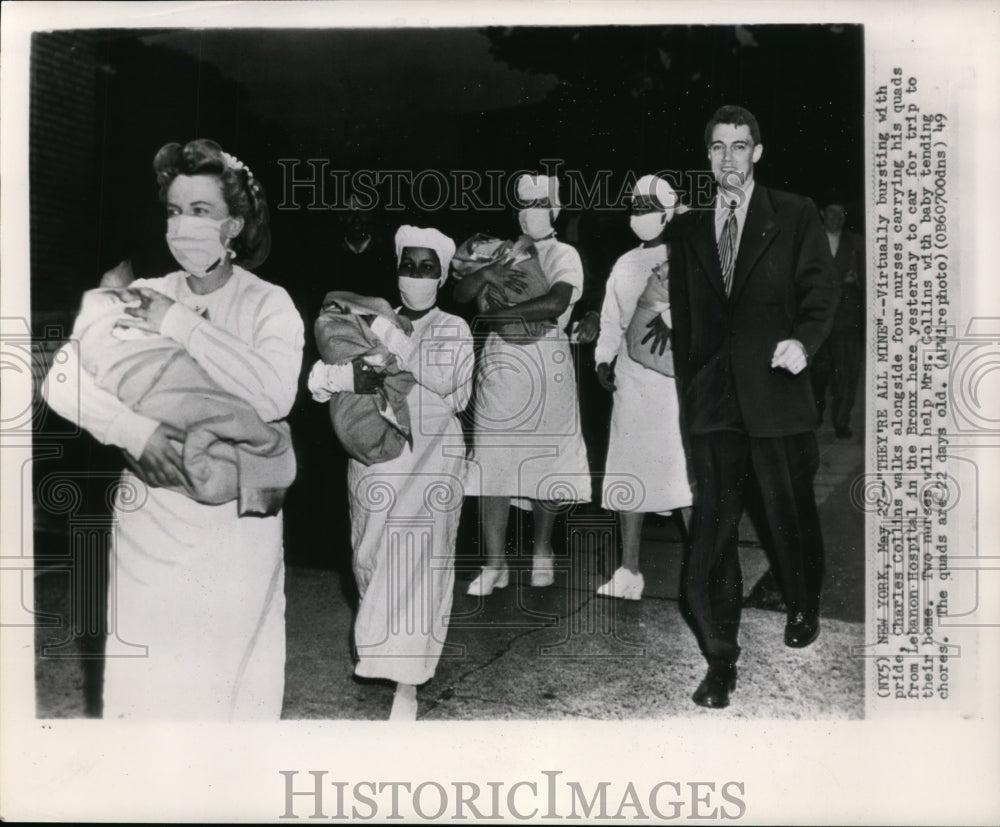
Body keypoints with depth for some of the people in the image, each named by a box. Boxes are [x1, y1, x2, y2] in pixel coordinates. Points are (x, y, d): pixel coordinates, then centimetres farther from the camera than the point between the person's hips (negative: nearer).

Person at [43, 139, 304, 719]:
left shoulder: (269, 304, -3)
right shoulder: (142, 298, 4)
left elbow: (274, 395, -20)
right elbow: (62, 382, -3)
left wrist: (182, 325, -17)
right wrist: (134, 429, -20)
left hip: (237, 523, -2)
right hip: (150, 521, 2)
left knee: (232, 672, 6)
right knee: (146, 676, 9)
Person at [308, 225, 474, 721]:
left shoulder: (454, 330, 4)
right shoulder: (370, 325, 8)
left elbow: (445, 379, -16)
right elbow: (318, 380, 2)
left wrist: (387, 336, -16)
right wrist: (353, 374, -20)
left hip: (432, 462, -2)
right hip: (375, 460, 2)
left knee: (418, 566, -7)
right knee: (373, 559, 7)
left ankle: (406, 686, -3)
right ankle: (382, 636, 35)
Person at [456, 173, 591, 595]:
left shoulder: (564, 256, 4)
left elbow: (556, 303, -15)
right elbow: (460, 293, 7)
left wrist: (498, 314, -14)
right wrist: (487, 273, -10)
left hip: (547, 361, -2)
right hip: (500, 363, 3)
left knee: (546, 459, 3)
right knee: (491, 460, -2)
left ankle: (541, 551, 21)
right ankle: (495, 563, 4)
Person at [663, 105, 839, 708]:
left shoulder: (794, 216, 5)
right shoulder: (692, 232, 13)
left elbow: (822, 289, -1)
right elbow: (684, 320, 14)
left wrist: (805, 339, -21)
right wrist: (688, 389, 10)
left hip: (776, 391, -2)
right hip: (713, 402, 2)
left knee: (792, 512, 13)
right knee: (714, 526, -1)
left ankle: (804, 608, 42)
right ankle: (721, 660, 8)